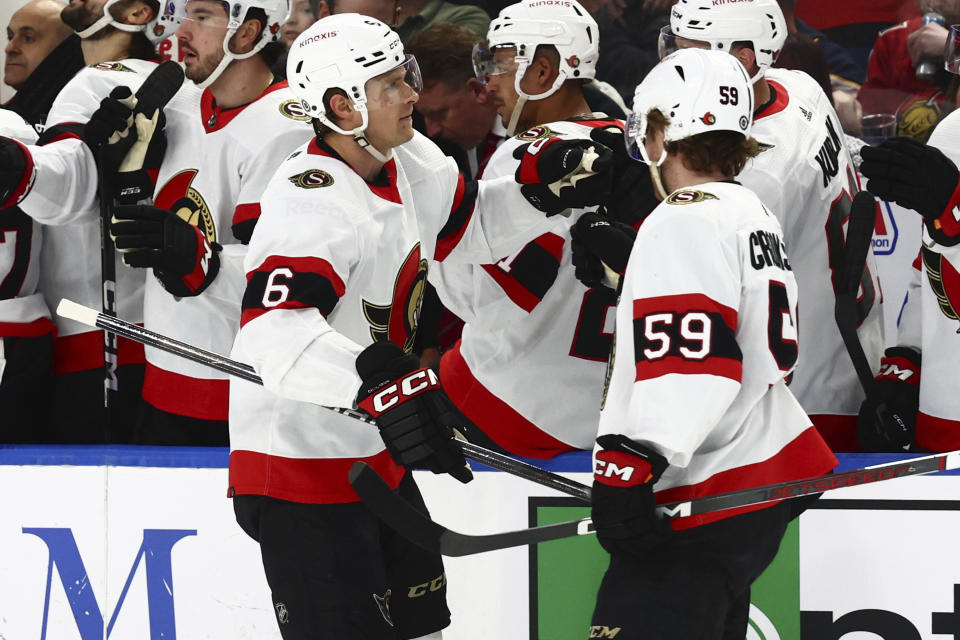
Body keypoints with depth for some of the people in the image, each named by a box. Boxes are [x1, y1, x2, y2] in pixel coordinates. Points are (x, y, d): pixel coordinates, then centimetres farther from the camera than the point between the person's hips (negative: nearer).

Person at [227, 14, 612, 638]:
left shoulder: (408, 162, 2)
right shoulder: (312, 201, -27)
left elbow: (470, 225, 21)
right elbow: (275, 333, -41)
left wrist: (545, 182, 2)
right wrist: (377, 378, -54)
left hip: (375, 455, 10)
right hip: (301, 467, -10)